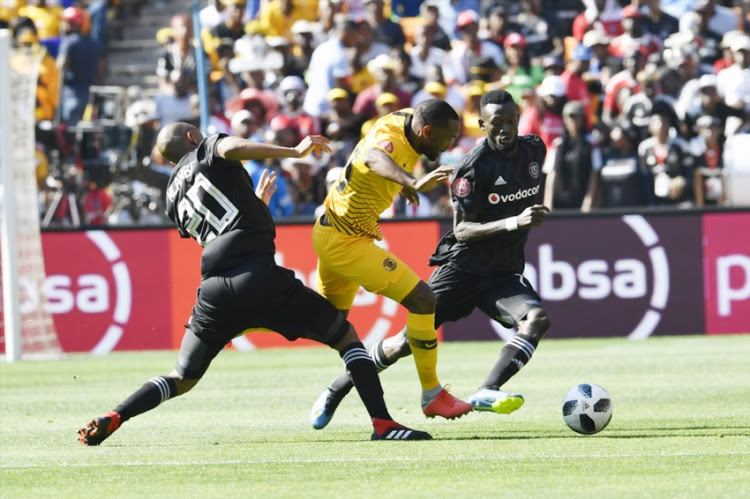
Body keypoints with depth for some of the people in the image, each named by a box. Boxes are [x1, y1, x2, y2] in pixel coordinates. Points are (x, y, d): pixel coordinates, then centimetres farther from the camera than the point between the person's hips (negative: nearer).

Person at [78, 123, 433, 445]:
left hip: (214, 289, 5)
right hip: (259, 278, -5)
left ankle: (110, 419, 1)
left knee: (181, 379, 21)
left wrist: (257, 203, 47)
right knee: (347, 337, 9)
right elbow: (232, 148, -13)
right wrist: (295, 152, -12)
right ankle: (383, 423, -6)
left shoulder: (174, 197, 26)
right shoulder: (206, 151, 13)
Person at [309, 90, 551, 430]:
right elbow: (462, 230, -21)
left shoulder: (534, 150, 3)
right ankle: (335, 392, 16)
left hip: (505, 273, 4)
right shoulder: (474, 166, -16)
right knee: (409, 341, -4)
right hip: (463, 269, -4)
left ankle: (486, 393, -38)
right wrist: (512, 223, -31)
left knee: (537, 318, -27)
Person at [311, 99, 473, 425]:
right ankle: (431, 396, -4)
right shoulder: (392, 140, -31)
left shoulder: (406, 118, -3)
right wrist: (413, 182, -75)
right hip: (346, 242, -10)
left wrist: (403, 186, 21)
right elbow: (374, 158, -57)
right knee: (421, 299, -13)